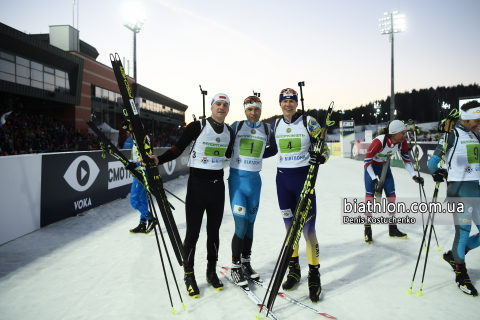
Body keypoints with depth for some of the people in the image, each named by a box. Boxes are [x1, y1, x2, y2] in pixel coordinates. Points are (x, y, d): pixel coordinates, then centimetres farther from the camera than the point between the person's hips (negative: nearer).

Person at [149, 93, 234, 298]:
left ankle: (211, 271, 31)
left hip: (218, 185, 5)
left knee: (214, 230, 15)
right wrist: (158, 160, -23)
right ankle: (189, 275, 21)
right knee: (192, 232, 2)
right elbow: (178, 149, -10)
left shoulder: (229, 132, 7)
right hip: (197, 184, -5)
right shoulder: (197, 126, -10)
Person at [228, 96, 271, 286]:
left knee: (250, 224, 11)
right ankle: (235, 267, 11)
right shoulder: (237, 126, -2)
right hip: (237, 179, -3)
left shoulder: (267, 129, 4)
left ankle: (246, 262, 29)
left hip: (255, 180, 3)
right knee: (241, 226, -7)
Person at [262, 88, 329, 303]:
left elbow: (324, 149, -4)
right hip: (282, 178, 4)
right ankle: (294, 269, 28)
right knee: (290, 226, 12)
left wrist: (320, 158, -26)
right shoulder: (276, 125, 8)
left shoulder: (308, 122, -4)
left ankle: (314, 275, 11)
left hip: (304, 177, -4)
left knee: (308, 228, -5)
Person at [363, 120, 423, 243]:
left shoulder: (402, 142, -17)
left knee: (391, 196, 3)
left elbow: (406, 160, -3)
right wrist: (374, 179, -29)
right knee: (369, 195, -13)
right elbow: (367, 160, -27)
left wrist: (414, 176, -12)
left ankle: (393, 228, 17)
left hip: (385, 166, 6)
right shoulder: (379, 141, -35)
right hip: (371, 166, -5)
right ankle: (368, 230, -4)